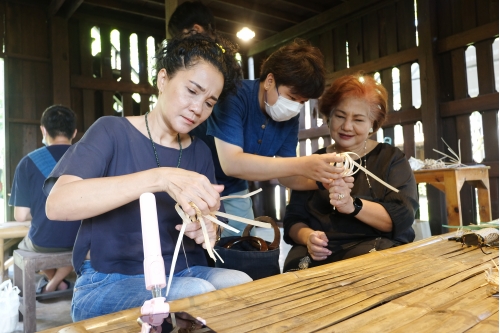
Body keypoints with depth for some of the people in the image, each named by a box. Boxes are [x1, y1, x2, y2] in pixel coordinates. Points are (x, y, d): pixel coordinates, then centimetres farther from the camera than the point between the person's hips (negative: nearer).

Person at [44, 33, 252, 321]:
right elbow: (57, 204, -23)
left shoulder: (200, 152, 7)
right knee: (198, 292, -32)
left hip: (182, 273, 5)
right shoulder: (112, 132, -6)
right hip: (109, 282, -4)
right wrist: (161, 178, -33)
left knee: (241, 284, -26)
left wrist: (208, 231, -14)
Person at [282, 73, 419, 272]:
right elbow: (293, 219, 10)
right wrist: (308, 236, -14)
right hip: (320, 254, 1)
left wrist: (353, 206, -24)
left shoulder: (391, 159, 8)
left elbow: (402, 218, -6)